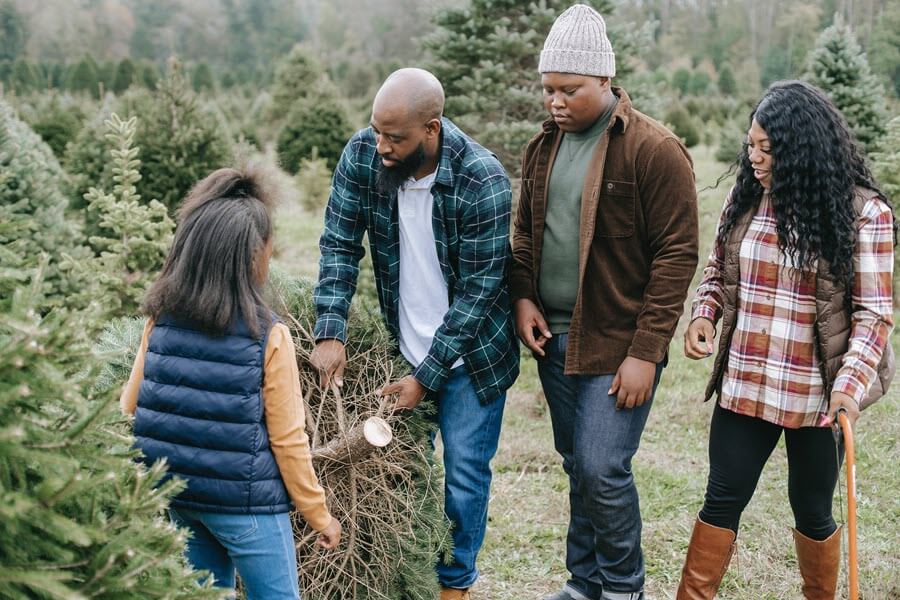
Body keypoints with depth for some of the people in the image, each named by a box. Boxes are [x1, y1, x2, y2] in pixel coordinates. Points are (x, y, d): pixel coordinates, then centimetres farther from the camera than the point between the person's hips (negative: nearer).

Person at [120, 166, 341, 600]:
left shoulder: (160, 320, -4)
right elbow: (287, 439, -13)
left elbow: (127, 409, 4)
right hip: (244, 504, -5)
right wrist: (319, 515, -1)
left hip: (174, 496, 5)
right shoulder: (267, 335, -17)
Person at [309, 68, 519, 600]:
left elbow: (477, 289, -21)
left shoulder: (482, 181, -25)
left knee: (464, 471, 5)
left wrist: (427, 376, -18)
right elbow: (340, 243, -7)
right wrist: (330, 333, -18)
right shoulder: (363, 154, -14)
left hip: (469, 351, -3)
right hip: (401, 346, 4)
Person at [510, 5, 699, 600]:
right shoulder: (545, 145, 8)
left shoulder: (655, 150, -13)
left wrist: (646, 351, -17)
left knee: (603, 470, -7)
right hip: (554, 338, 6)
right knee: (578, 468, 16)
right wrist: (524, 296, 1)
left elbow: (677, 256, -15)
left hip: (617, 345, -6)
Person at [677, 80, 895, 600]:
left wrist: (851, 379, -23)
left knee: (812, 510, 14)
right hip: (743, 386, 3)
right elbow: (718, 272, 13)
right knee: (723, 500, 9)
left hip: (815, 395, -3)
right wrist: (704, 315, -7)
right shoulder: (745, 197, 3)